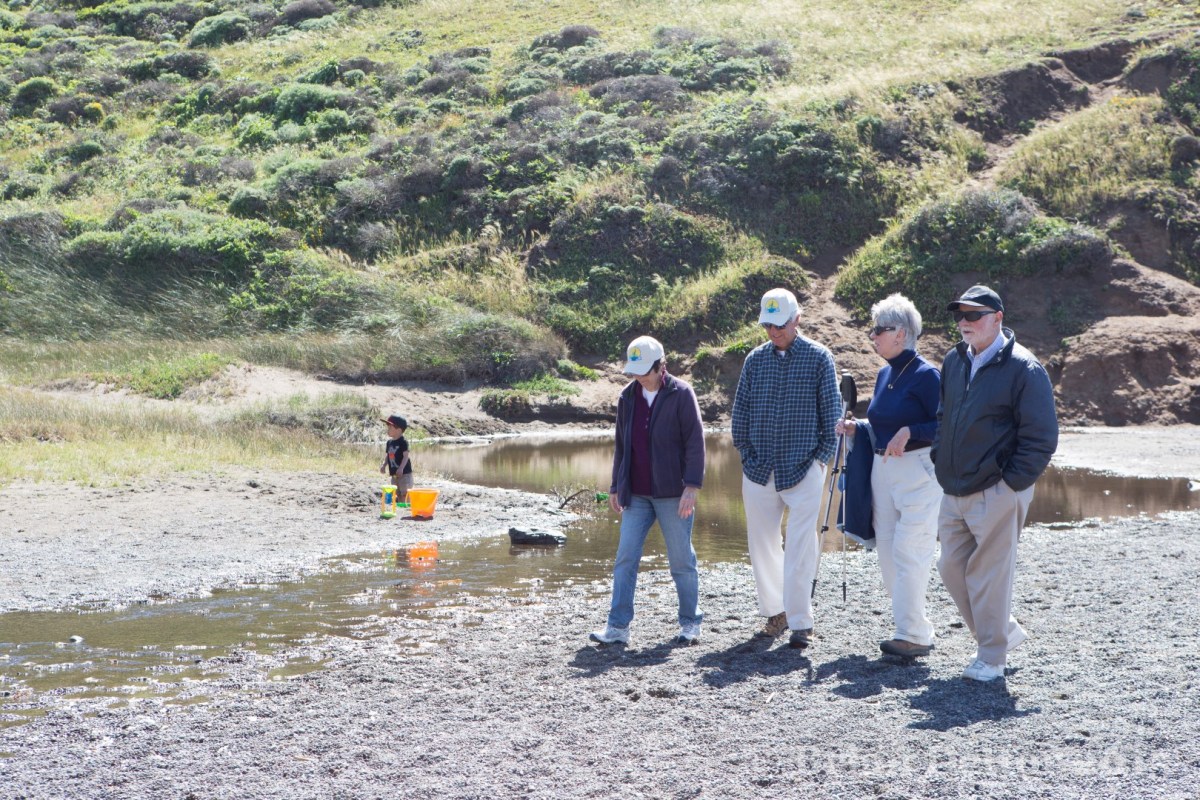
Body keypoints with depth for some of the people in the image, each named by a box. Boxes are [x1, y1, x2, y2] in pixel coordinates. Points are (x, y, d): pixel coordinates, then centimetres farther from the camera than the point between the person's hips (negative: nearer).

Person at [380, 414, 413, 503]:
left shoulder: (403, 442, -13)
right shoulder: (389, 442, 10)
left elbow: (406, 456, -18)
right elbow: (387, 455, 16)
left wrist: (401, 468, -27)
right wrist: (384, 465, 2)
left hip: (404, 473, -8)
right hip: (394, 474, 8)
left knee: (405, 493, -9)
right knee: (398, 494, 12)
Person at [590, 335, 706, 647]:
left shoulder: (681, 394, -7)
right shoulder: (628, 396, 10)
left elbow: (695, 442, -10)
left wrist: (692, 486, -17)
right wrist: (616, 486, 17)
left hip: (672, 493, -5)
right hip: (636, 494, 5)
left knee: (681, 560, 4)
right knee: (625, 558, -1)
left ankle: (690, 624, 16)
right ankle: (618, 626, 1)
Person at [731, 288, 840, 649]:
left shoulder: (818, 358, 0)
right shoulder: (755, 359, 8)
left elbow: (831, 410, 2)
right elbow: (740, 409, 13)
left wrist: (822, 457, -2)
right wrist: (745, 452, 6)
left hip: (803, 469, -4)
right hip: (759, 469, 4)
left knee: (800, 547, -6)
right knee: (761, 544, 8)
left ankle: (800, 622, 0)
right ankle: (774, 612, 23)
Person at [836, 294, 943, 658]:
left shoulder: (926, 375, -12)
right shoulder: (884, 375, 13)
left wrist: (909, 432, -24)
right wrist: (855, 429, 4)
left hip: (918, 471, -9)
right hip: (882, 471, 9)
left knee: (909, 552, -9)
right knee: (887, 552, 10)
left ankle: (914, 636, -3)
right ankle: (916, 626, 23)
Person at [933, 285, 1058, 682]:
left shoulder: (1023, 369, -12)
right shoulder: (954, 362, 10)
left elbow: (1041, 437, -12)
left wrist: (1012, 482, -14)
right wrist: (941, 463, 13)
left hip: (996, 494, -8)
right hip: (953, 492, 8)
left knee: (989, 574, -1)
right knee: (952, 567, 11)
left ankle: (992, 657, 13)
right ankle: (1006, 631, 30)